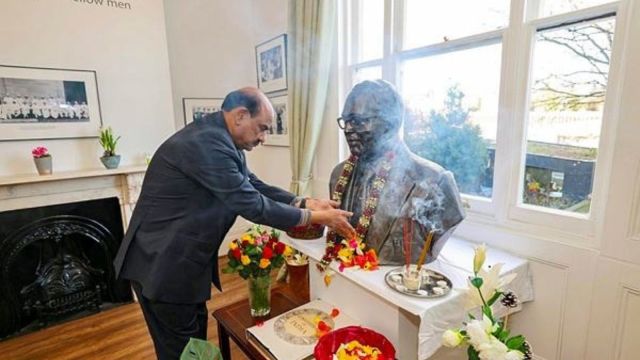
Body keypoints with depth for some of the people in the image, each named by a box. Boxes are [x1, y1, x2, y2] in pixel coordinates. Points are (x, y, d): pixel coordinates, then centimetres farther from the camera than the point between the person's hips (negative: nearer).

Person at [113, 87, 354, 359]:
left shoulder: (220, 140, 4)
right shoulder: (207, 142, -28)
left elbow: (255, 187, 4)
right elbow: (251, 205, -27)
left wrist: (306, 203, -6)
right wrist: (315, 218, -19)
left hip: (181, 258, 9)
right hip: (162, 264, -9)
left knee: (196, 338, 23)